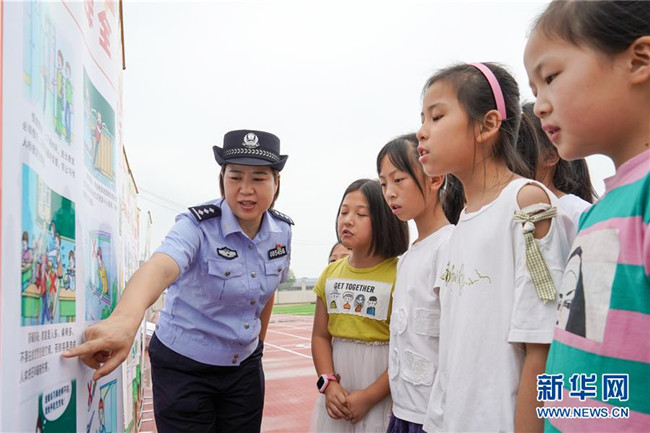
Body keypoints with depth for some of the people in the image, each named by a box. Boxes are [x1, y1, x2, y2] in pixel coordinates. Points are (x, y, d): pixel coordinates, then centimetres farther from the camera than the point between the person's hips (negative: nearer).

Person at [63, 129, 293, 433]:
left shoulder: (282, 232, -5)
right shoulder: (198, 225, -21)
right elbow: (160, 267, -41)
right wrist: (125, 318, -60)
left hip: (245, 366, 5)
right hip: (184, 365, -4)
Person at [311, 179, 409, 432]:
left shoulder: (400, 275, -13)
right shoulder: (330, 273, 5)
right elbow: (321, 336, 6)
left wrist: (369, 396, -14)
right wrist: (328, 383, -8)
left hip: (383, 398, -5)